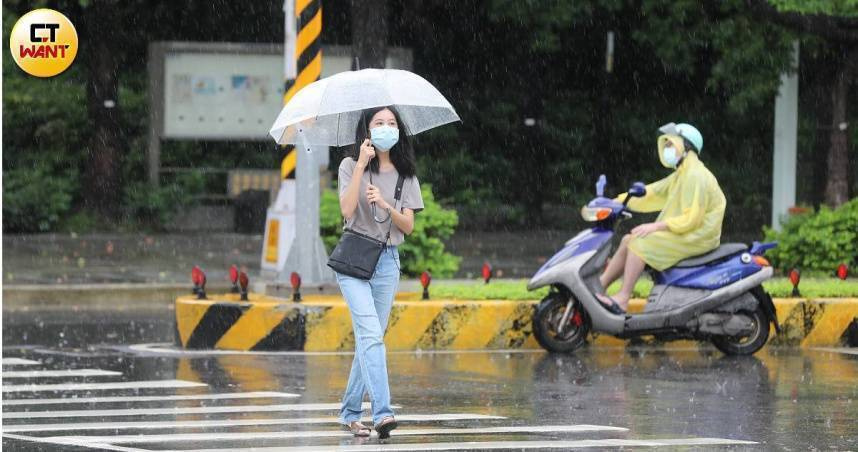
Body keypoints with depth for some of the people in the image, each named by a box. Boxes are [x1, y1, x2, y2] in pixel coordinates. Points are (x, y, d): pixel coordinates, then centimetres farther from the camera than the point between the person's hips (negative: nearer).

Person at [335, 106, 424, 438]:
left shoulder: (405, 175, 11)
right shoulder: (351, 166, 1)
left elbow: (408, 226, 6)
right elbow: (347, 210, -15)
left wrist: (386, 205, -13)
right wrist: (361, 165, -17)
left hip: (387, 263, 4)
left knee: (369, 338, 6)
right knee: (371, 334, -19)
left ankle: (350, 413, 19)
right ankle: (382, 413, -30)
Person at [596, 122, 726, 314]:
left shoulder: (696, 176, -16)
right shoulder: (680, 176, 17)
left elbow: (691, 219, -23)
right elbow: (652, 193, 17)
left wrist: (655, 226, -25)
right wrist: (618, 202, 7)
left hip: (695, 236, -10)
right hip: (679, 233, 10)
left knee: (640, 244, -21)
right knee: (628, 241, 7)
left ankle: (622, 300, -21)